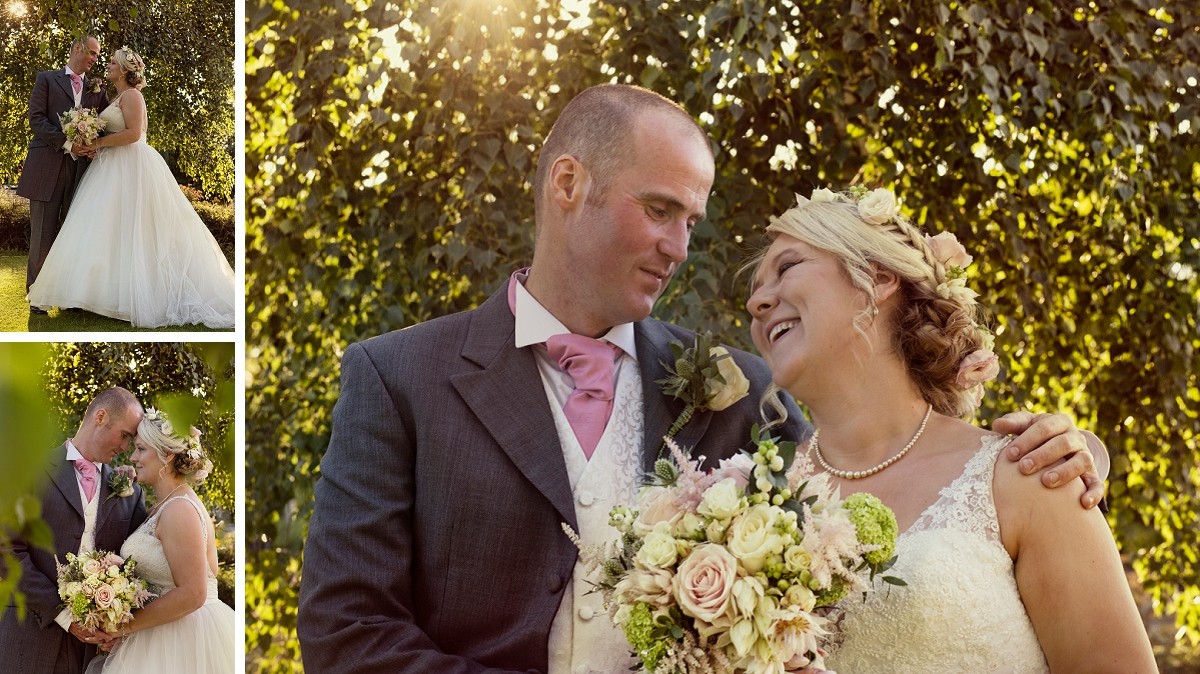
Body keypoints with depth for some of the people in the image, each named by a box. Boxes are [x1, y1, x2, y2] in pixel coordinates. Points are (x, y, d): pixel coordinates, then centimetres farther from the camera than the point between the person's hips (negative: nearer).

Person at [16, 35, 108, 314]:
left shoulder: (98, 89, 17)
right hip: (48, 165, -3)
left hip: (82, 166, 3)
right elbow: (36, 118, -2)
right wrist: (66, 143, -13)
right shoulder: (47, 79, 8)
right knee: (43, 231, -3)